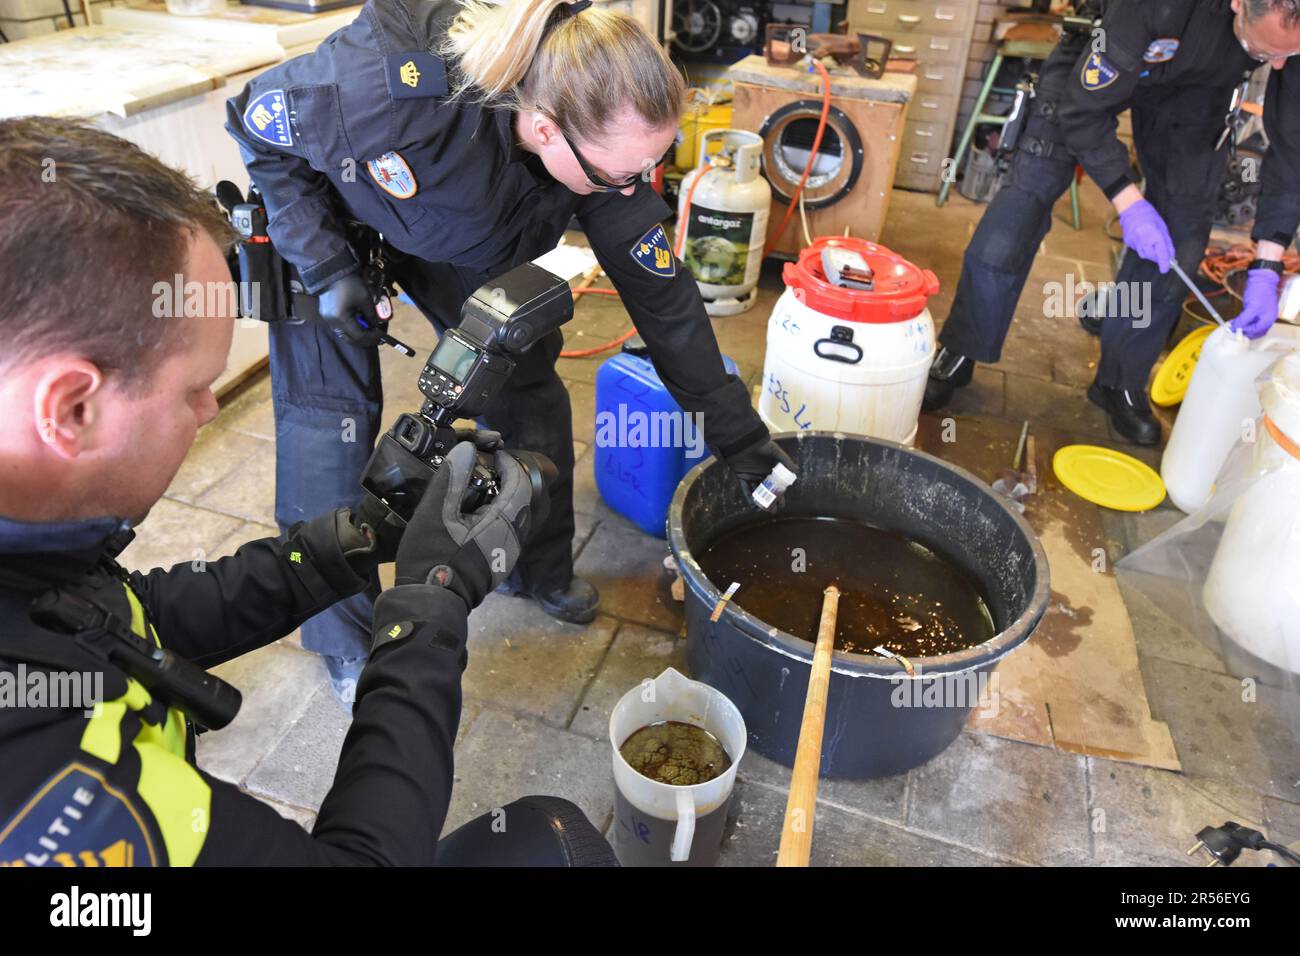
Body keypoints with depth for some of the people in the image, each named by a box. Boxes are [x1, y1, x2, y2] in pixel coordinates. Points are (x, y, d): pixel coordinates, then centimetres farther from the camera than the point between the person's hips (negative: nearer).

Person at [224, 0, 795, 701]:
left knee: (525, 373, -1)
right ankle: (345, 641, 11)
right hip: (315, 205, -3)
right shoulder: (386, 86, -43)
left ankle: (539, 570, 23)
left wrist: (738, 434, -19)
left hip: (460, 237, 4)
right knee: (331, 407, -7)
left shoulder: (608, 140, -29)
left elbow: (659, 289, -21)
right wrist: (327, 270, -29)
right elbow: (261, 124, -21)